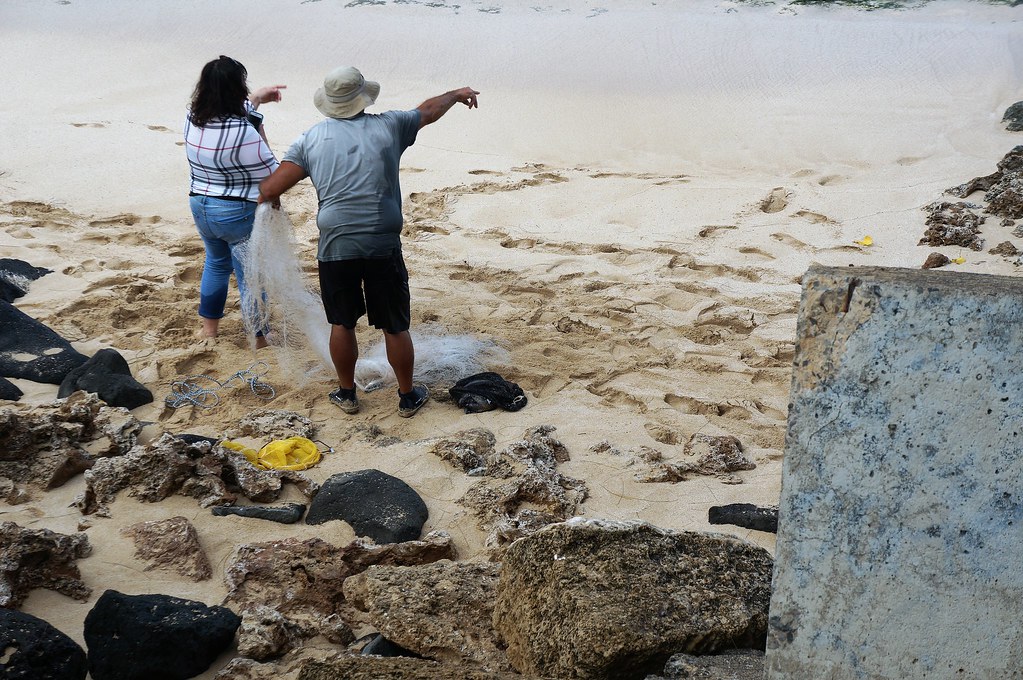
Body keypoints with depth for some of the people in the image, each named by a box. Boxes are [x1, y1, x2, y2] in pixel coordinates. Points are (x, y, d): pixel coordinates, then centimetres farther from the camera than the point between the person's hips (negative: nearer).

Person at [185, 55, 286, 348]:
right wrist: (259, 127, -10)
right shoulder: (242, 133, -27)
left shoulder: (193, 118, -4)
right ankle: (258, 340, 21)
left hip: (200, 206, 7)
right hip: (240, 214, -7)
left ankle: (208, 328, 38)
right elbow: (272, 175, -16)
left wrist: (255, 99, 23)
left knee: (216, 263, 28)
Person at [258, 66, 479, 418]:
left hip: (335, 249, 1)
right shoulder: (388, 126, 4)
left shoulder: (310, 139, 5)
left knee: (342, 324, 17)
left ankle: (347, 393, 32)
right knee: (395, 327, 12)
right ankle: (408, 396, 25)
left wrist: (270, 195, 25)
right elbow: (429, 110, 23)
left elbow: (270, 190, 0)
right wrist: (457, 94, 42)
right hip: (383, 247, -1)